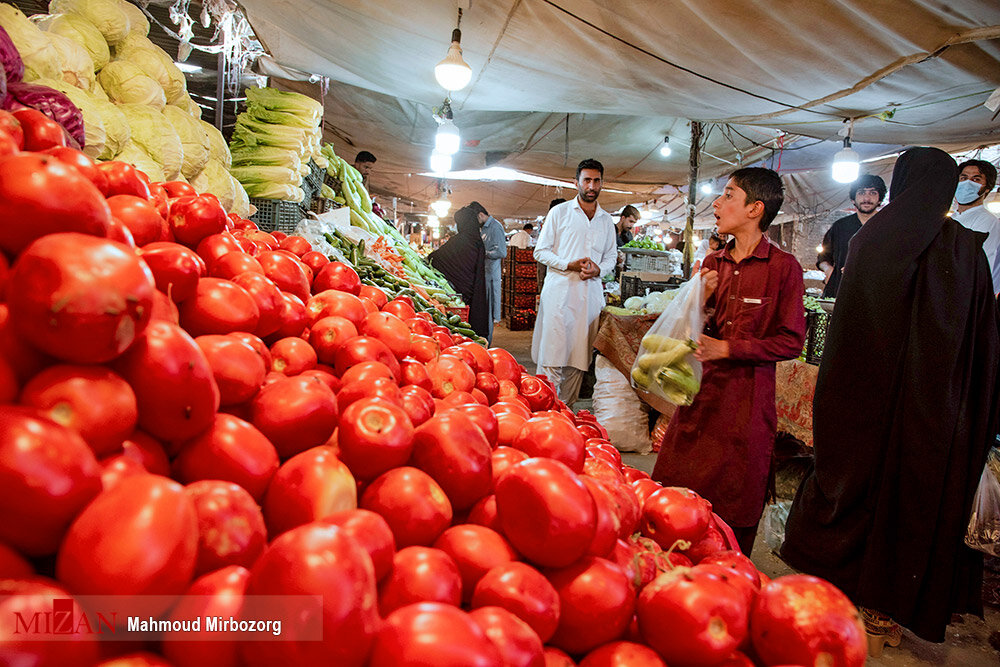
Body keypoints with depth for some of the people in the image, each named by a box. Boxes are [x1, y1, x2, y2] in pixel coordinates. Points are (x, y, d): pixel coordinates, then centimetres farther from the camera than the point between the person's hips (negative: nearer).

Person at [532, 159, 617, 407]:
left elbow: (611, 257, 21)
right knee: (552, 354, -9)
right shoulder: (559, 212, 6)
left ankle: (566, 408, 13)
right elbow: (540, 251, 3)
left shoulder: (606, 220, 17)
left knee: (579, 355, 4)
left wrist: (598, 269, -2)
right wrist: (569, 264, -12)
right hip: (559, 291, -4)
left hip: (591, 293, 4)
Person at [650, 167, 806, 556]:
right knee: (676, 491, 9)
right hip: (702, 389, 5)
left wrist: (727, 348, -15)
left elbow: (791, 342, -10)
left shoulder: (783, 267, -7)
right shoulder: (713, 263, 9)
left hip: (746, 396, -5)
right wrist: (700, 301, -5)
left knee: (735, 508, 8)